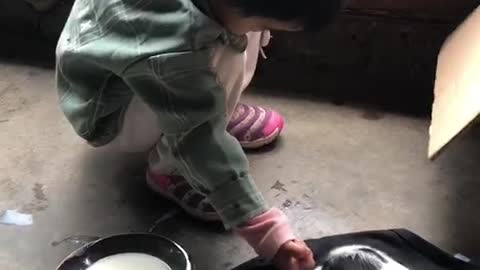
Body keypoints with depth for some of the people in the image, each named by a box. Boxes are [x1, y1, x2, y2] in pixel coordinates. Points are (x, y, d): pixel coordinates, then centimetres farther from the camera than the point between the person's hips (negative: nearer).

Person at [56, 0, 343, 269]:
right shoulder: (170, 45, -42)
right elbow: (199, 137, -39)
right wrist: (270, 234, -38)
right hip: (109, 113, -7)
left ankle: (221, 109, 8)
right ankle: (171, 170, -12)